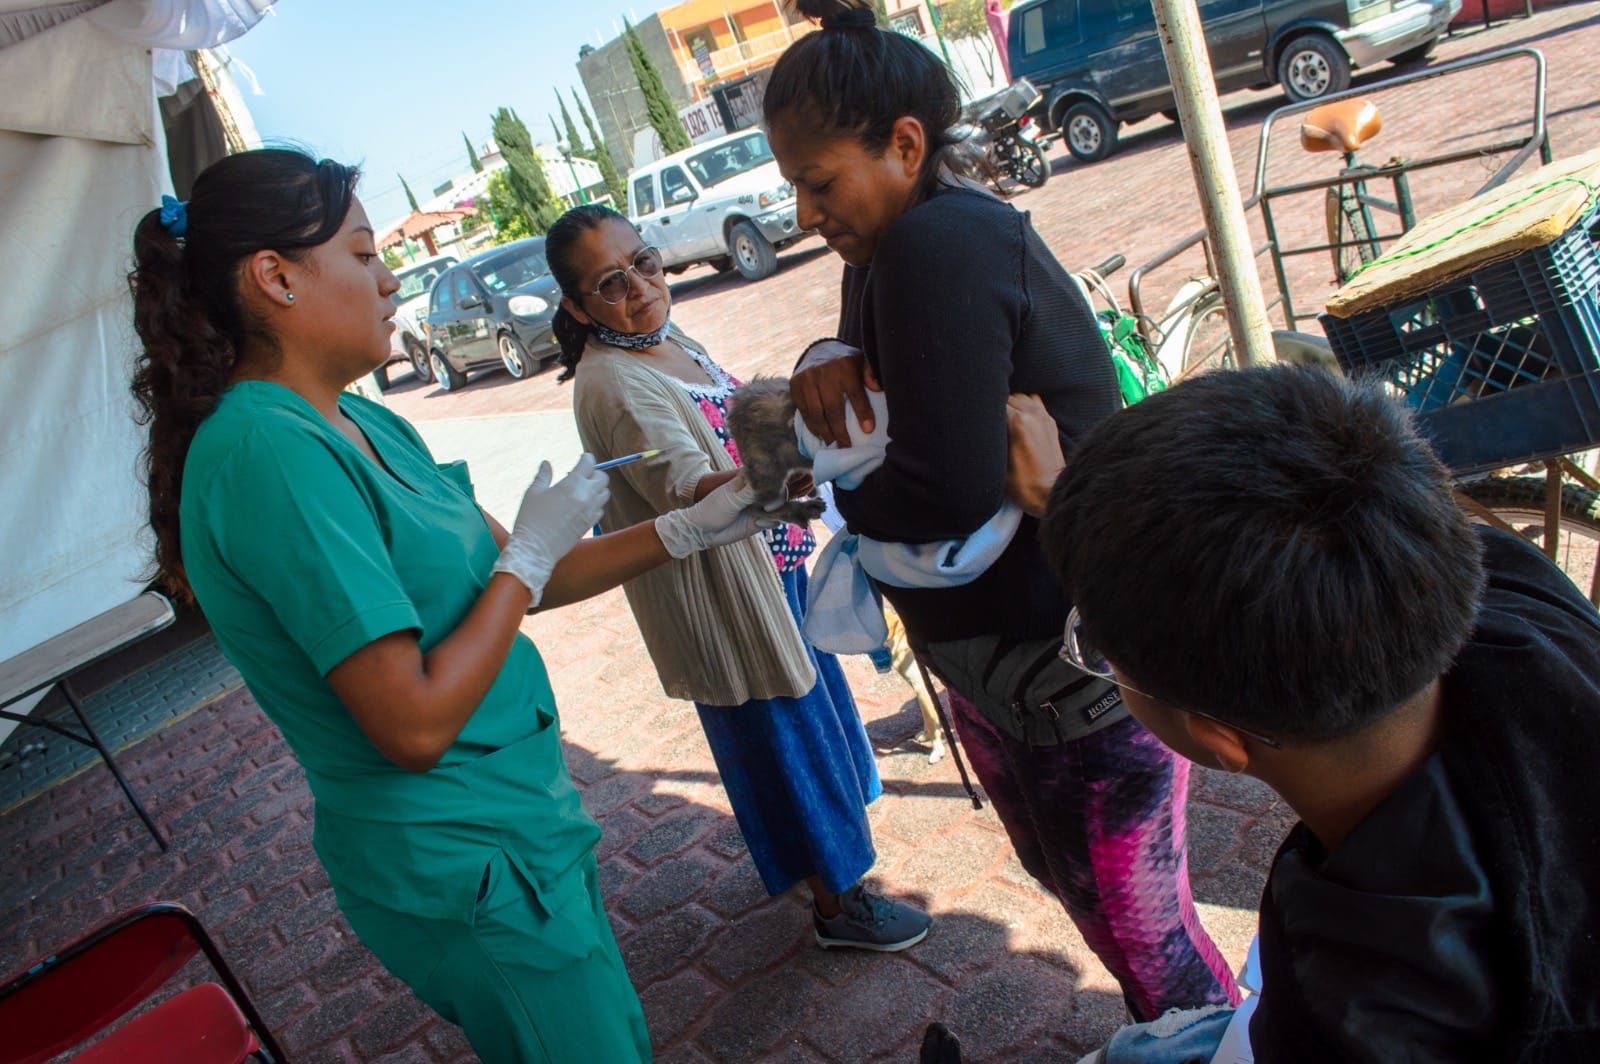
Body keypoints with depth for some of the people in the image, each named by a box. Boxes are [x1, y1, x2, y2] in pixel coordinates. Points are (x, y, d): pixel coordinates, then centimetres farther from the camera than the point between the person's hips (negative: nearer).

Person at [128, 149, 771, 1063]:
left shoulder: (365, 426, 4)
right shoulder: (267, 450, -25)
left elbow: (507, 581, 11)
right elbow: (415, 725, -27)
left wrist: (688, 530, 6)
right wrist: (530, 553, -16)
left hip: (520, 826, 9)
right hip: (465, 868, -9)